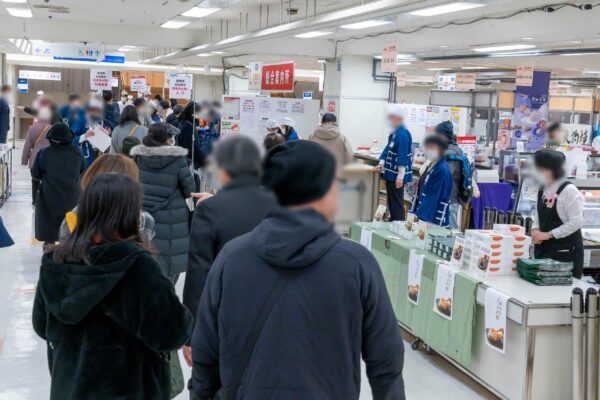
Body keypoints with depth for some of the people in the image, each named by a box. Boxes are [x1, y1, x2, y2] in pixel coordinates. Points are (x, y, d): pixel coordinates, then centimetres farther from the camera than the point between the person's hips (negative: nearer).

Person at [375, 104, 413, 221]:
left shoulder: (403, 134, -20)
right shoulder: (394, 132, 11)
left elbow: (403, 155, -23)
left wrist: (400, 176, -25)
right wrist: (381, 163, 4)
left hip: (397, 175, -10)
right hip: (391, 173, 10)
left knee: (397, 203, -4)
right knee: (391, 202, 17)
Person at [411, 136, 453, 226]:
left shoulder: (442, 170, -17)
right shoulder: (431, 166, 10)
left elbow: (433, 198, -20)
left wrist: (420, 217, -20)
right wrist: (415, 213, 12)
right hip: (423, 215, 8)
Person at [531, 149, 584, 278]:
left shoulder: (569, 190, -15)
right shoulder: (542, 190, 8)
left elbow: (577, 222, -19)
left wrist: (548, 234, -18)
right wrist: (535, 230, -3)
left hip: (566, 250, -7)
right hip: (544, 248, 7)